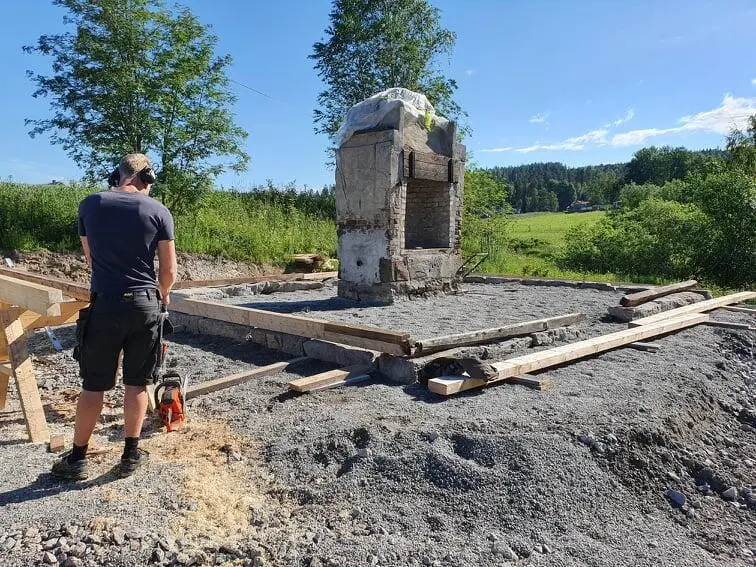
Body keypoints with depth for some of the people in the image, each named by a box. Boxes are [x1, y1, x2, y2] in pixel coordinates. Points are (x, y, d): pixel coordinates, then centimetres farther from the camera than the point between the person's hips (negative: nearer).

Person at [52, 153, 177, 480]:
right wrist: (163, 294, 23)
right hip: (144, 305, 0)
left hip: (103, 305, 1)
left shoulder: (89, 205, 3)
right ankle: (131, 454, 20)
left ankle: (77, 458, 22)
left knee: (93, 385, 11)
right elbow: (168, 271, 1)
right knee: (137, 383, 11)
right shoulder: (159, 211, -2)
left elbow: (90, 260, 15)